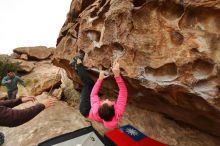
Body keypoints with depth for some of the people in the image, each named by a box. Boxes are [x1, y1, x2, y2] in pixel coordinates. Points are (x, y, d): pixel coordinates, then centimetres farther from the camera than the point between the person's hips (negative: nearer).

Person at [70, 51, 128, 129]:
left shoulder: (96, 111, -46)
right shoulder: (118, 113, -43)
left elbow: (93, 94, -29)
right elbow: (123, 91, -41)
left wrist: (100, 79, -26)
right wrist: (117, 75, -50)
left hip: (86, 110, -3)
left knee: (89, 84, -5)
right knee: (89, 83, 3)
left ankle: (78, 63, 17)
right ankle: (77, 67, 22)